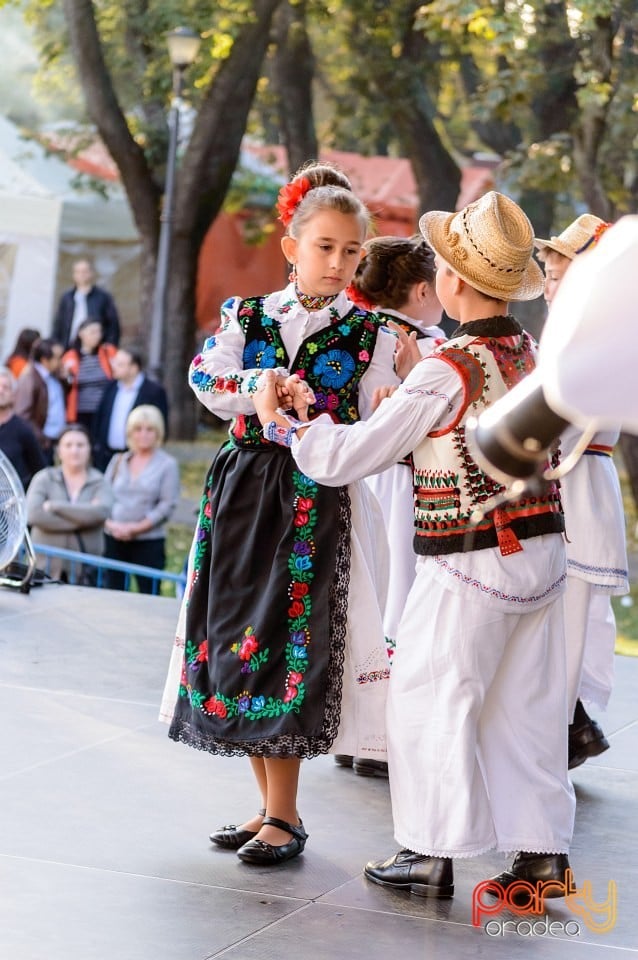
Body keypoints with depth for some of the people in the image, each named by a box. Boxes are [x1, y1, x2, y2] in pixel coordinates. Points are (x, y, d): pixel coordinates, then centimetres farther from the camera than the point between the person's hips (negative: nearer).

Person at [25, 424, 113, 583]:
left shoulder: (99, 482, 7)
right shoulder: (44, 479, 4)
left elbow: (101, 511, -14)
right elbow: (33, 515, -12)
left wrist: (54, 506, -12)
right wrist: (81, 519, -13)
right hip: (46, 567, 0)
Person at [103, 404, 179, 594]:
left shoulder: (167, 464, 2)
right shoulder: (118, 461, 14)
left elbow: (167, 505, -6)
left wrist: (136, 528, -12)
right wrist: (110, 523, -8)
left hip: (148, 541, -4)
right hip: (114, 540, 4)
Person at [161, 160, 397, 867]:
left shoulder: (368, 334, 5)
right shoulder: (247, 316, 10)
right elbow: (207, 379, -7)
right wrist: (267, 389, -22)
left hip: (321, 501, -3)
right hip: (244, 489, 3)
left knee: (288, 648, -8)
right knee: (234, 638, 3)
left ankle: (283, 818, 1)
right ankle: (271, 805, 15)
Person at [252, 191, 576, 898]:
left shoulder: (446, 370, -19)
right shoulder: (531, 353, 3)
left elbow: (351, 455, -15)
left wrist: (279, 423, -2)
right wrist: (413, 381, 14)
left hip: (470, 567, -7)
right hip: (542, 554, 7)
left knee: (430, 699, 6)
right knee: (527, 706, 13)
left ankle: (433, 853, 11)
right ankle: (542, 849, 17)